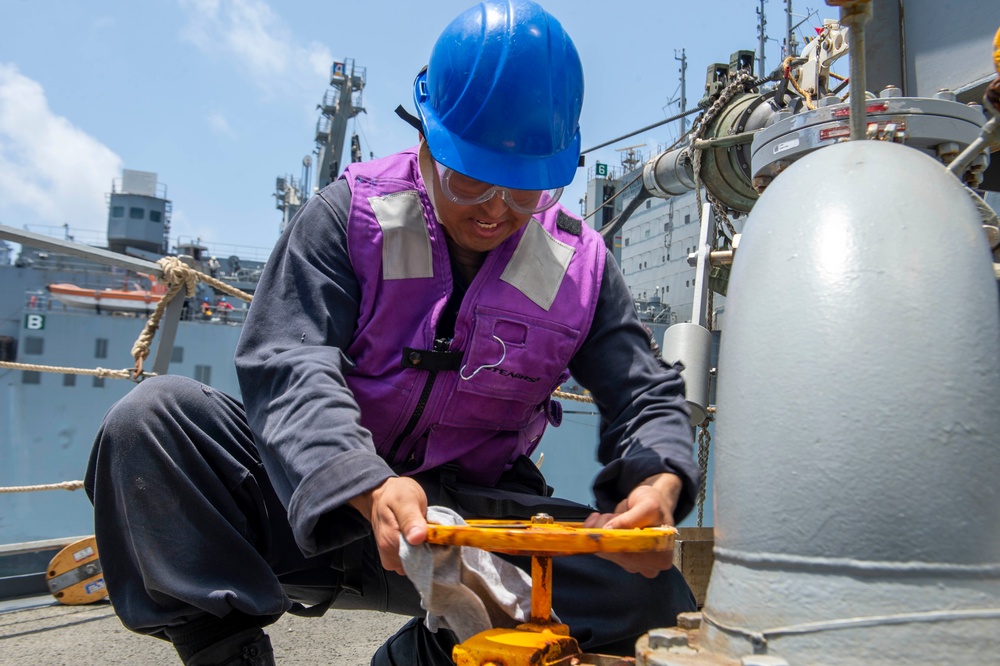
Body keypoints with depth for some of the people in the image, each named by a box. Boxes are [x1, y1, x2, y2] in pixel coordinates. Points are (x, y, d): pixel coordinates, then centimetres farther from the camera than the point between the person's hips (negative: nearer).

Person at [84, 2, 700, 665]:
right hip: (317, 501, -1)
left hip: (472, 514, 2)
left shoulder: (580, 262, -1)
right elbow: (289, 367, -19)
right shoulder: (350, 213, -8)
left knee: (650, 587, -22)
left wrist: (659, 483, -23)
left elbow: (649, 397, 2)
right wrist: (369, 486, -39)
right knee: (152, 415, -24)